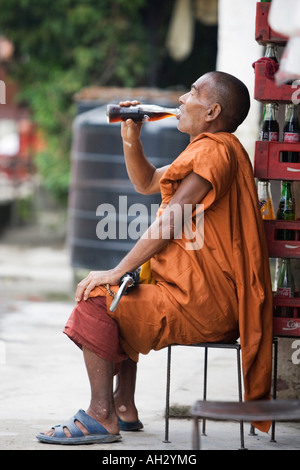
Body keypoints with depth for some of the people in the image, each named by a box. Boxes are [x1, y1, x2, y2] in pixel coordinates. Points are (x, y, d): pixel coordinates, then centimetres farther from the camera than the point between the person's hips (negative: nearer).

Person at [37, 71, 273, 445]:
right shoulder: (208, 150, 20)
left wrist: (118, 272, -17)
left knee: (96, 300, -15)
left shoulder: (214, 151, -16)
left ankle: (102, 417, -14)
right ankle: (124, 408, 25)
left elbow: (170, 222, -20)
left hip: (202, 304, -11)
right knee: (120, 300, 26)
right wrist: (131, 140, 11)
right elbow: (147, 183, 28)